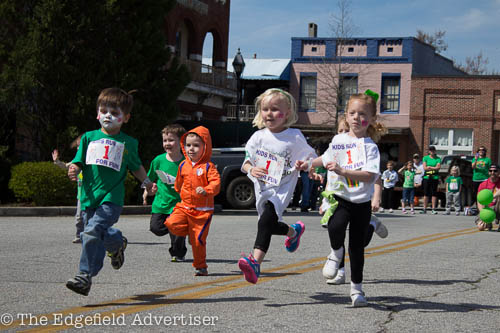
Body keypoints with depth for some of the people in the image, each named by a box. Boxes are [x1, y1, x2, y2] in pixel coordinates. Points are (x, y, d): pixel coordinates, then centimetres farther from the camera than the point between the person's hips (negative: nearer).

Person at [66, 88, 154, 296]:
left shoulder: (128, 143, 10)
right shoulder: (89, 138, 11)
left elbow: (136, 167, 25)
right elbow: (79, 161, 7)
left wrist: (146, 182, 15)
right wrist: (73, 170, -13)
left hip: (112, 197, -3)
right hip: (89, 197, 3)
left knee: (92, 231, -23)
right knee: (100, 235, 7)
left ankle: (85, 275, -18)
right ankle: (117, 242, 40)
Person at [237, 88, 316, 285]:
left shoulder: (294, 137, -4)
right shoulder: (259, 136, 5)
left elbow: (312, 159, 6)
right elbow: (246, 162, 8)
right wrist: (251, 169, -15)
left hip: (282, 189, -6)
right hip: (262, 188, 6)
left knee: (266, 221, -28)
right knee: (269, 225, 19)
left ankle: (255, 261, -40)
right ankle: (293, 231, 50)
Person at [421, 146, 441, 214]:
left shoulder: (438, 159, 7)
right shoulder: (425, 158, 9)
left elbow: (438, 167, -7)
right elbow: (425, 168, -2)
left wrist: (429, 167, -9)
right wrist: (434, 168, -7)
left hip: (435, 178, -1)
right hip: (427, 177, 1)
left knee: (434, 193, -1)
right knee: (426, 193, 0)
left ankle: (433, 209, 1)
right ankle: (424, 209, 4)